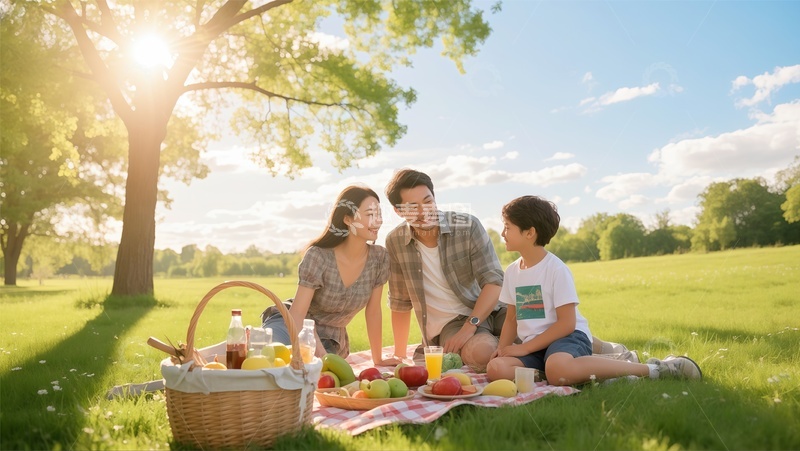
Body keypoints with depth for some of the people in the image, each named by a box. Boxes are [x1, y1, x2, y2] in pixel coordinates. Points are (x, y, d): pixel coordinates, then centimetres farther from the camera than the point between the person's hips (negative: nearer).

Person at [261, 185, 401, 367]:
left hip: (329, 342, 5)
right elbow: (296, 314, -22)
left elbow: (373, 311, 1)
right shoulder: (318, 256, -20)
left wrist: (378, 360, 8)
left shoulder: (380, 258, -10)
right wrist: (322, 356, -36)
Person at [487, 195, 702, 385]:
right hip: (532, 346, 7)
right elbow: (512, 318, 17)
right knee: (496, 368, -23)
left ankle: (653, 369, -21)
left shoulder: (556, 269, -11)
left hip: (569, 336, -7)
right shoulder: (512, 271, 11)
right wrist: (503, 347, -2)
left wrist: (525, 348, -15)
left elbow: (566, 323, -14)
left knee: (558, 368, -43)